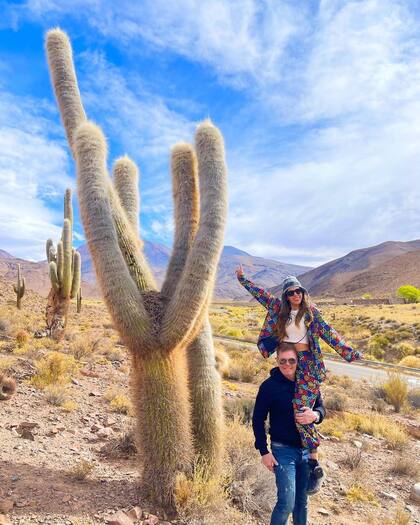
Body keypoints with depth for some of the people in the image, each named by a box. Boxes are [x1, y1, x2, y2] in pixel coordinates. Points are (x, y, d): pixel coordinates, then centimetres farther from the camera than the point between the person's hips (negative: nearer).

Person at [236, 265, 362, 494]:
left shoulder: (312, 312, 2)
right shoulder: (278, 308, 10)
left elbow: (327, 333, -2)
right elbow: (260, 294, 17)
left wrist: (348, 351, -10)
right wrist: (242, 278, 22)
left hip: (308, 364, -4)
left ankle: (315, 466, -5)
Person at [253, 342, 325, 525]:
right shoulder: (269, 386, -13)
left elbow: (321, 407, 9)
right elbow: (258, 420, -7)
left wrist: (315, 415, -15)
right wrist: (264, 451, -10)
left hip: (307, 450, 4)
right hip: (283, 450, -4)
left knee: (302, 500, 17)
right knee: (287, 502, -7)